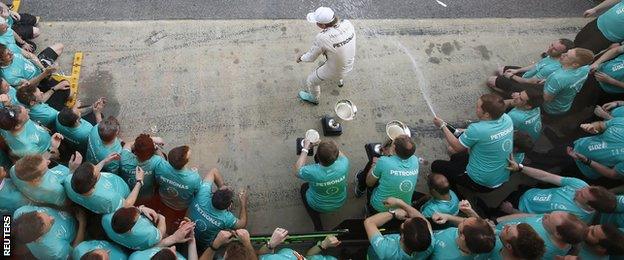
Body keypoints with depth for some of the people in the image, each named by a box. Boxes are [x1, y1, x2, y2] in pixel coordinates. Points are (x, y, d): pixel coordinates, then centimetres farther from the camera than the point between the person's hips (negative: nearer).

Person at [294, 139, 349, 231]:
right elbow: (341, 155, -7)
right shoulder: (343, 165, -35)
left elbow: (297, 171, -16)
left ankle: (318, 227, 21)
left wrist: (305, 148, -14)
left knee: (304, 187, 28)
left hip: (318, 206, -3)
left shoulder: (312, 172, -41)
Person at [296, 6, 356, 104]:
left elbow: (311, 57, -17)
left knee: (311, 81, 21)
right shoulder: (347, 24, -20)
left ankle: (313, 98, 52)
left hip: (335, 70, -6)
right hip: (349, 64, 6)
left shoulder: (322, 38, -35)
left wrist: (301, 58, 3)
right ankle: (339, 80, 66)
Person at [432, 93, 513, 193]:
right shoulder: (507, 119, -11)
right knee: (455, 157, 28)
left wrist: (442, 126, -3)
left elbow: (457, 147, -12)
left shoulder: (476, 130, -32)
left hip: (481, 184, -8)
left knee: (436, 166, 8)